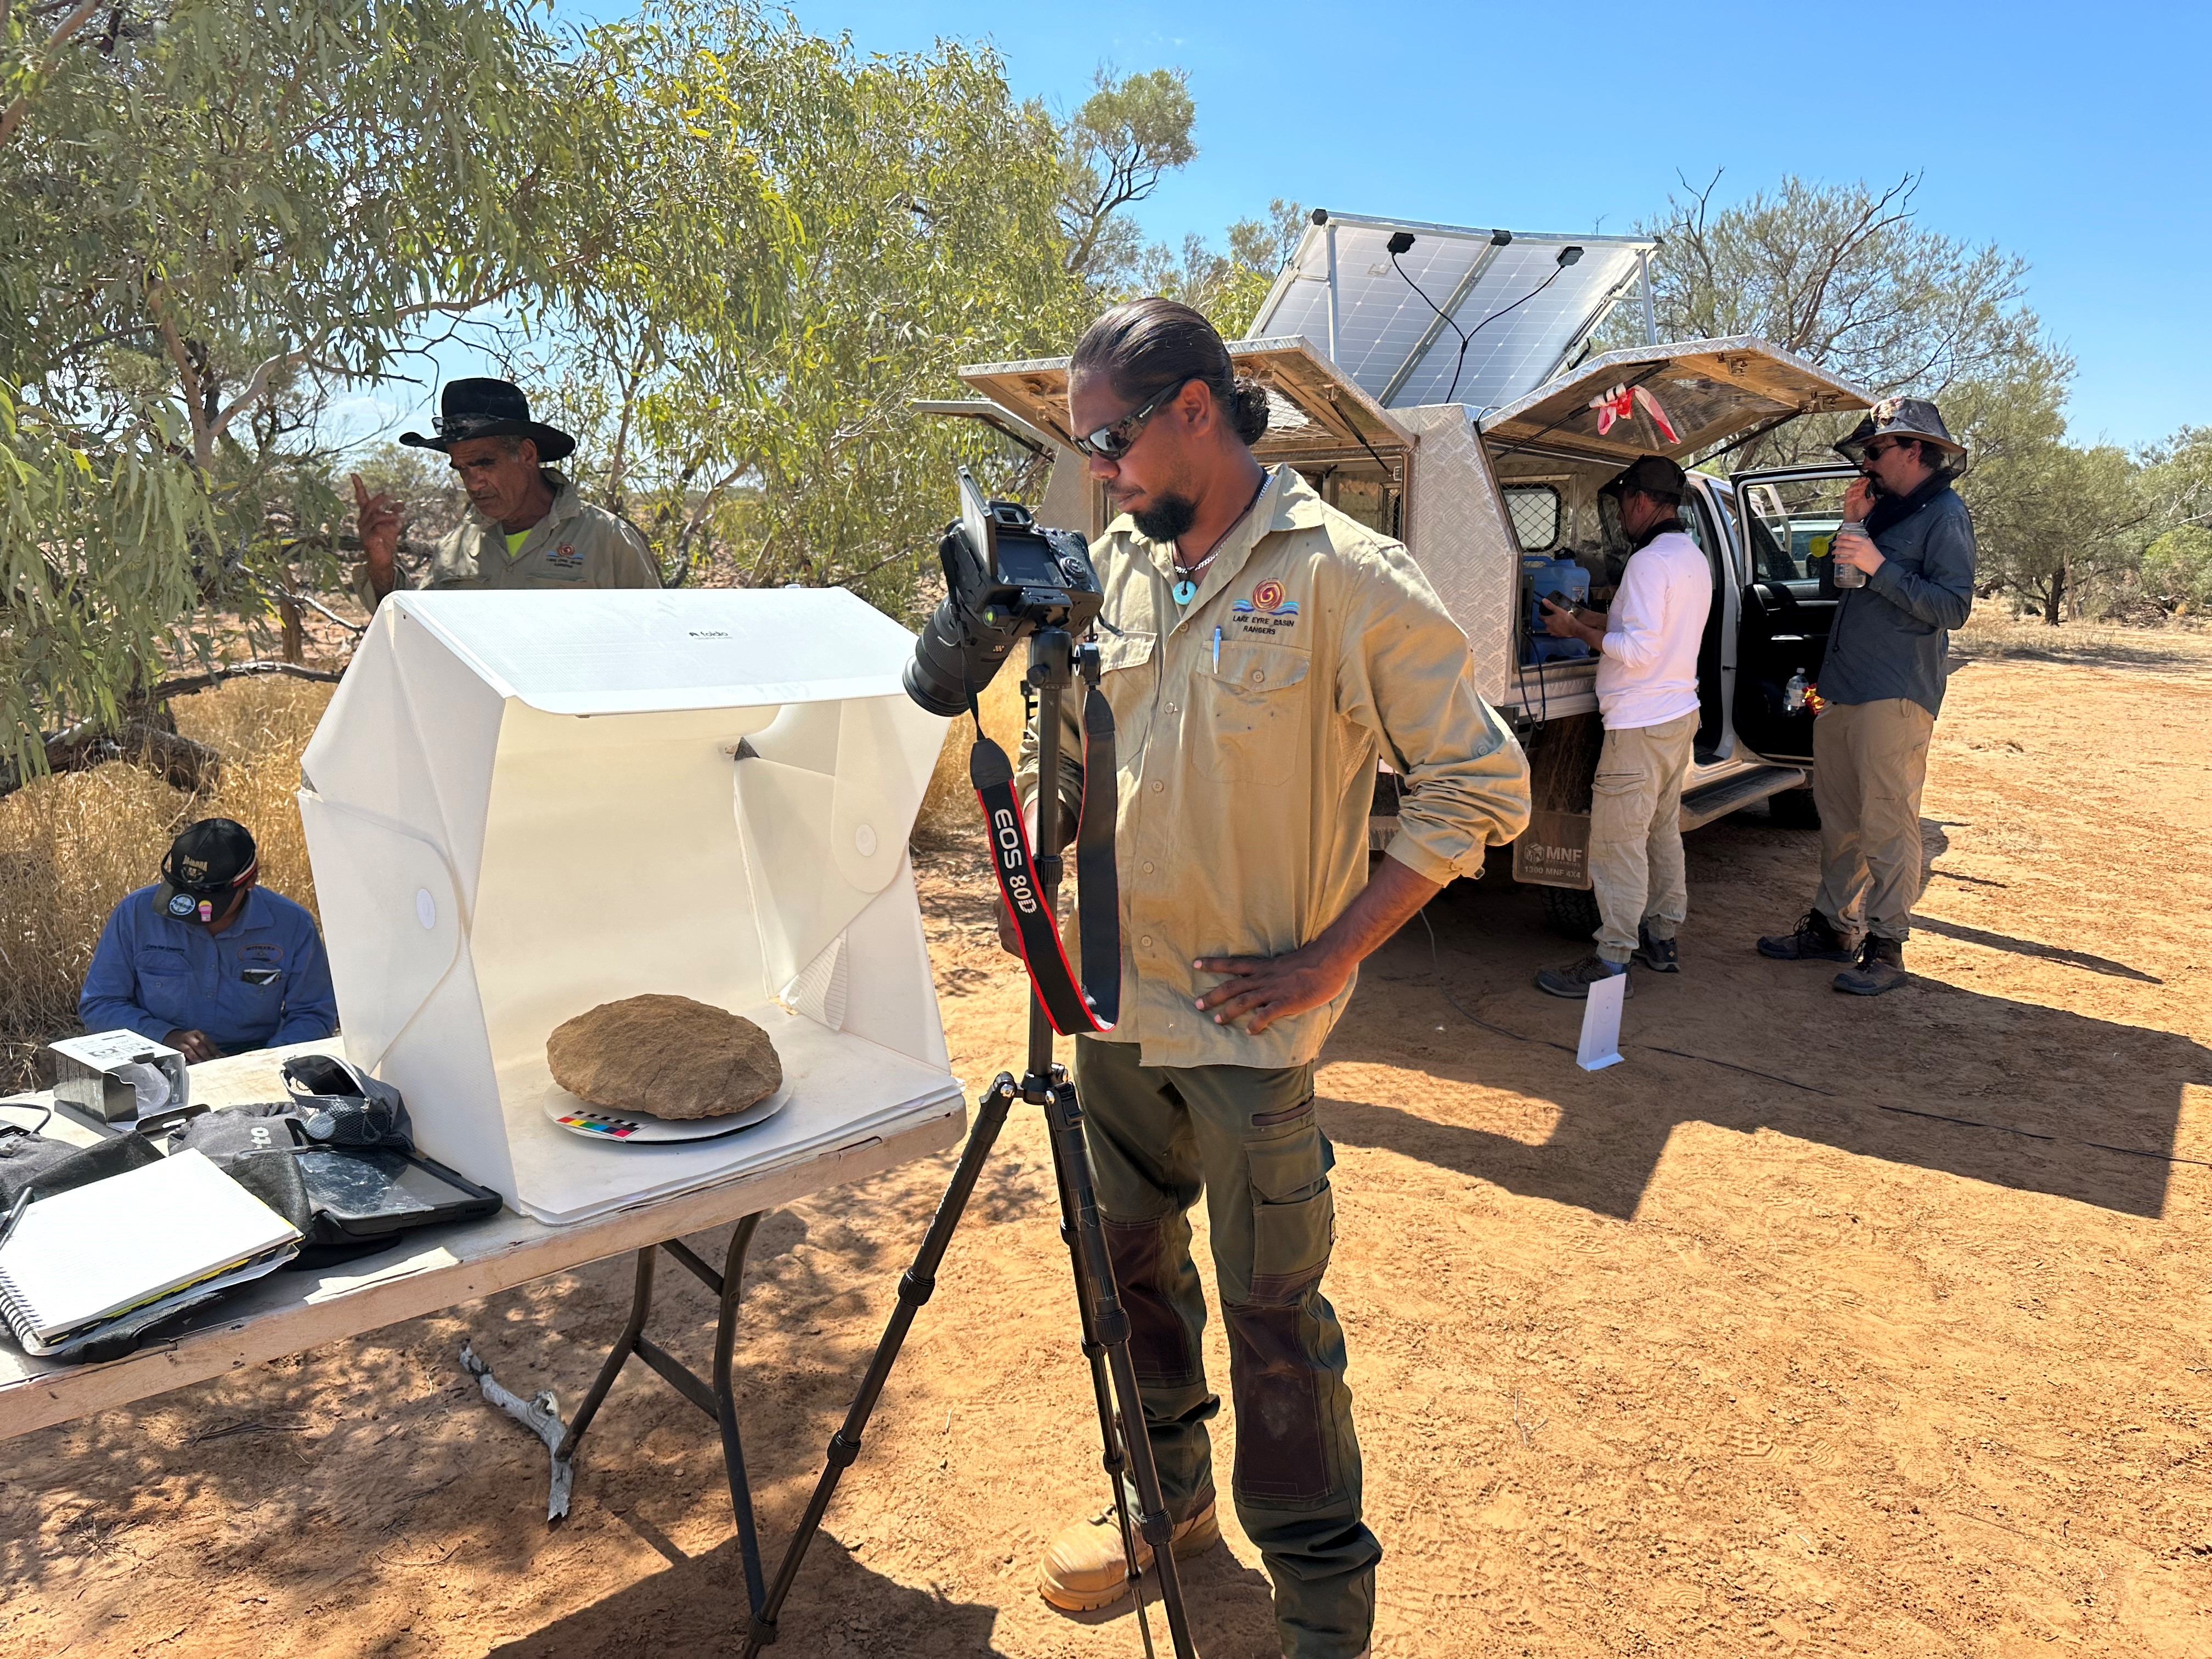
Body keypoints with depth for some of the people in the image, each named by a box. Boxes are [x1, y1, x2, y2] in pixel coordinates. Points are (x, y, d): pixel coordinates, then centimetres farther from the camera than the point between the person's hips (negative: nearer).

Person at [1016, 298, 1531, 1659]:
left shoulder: (1349, 576, -14)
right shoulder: (1119, 563, 5)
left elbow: (1481, 783, -13)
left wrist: (1328, 957, -15)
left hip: (1247, 1023, -6)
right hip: (1119, 997, 6)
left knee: (1272, 1311, 2)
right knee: (1130, 1256, 18)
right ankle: (1168, 1497, 42)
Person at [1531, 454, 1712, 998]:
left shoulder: (1650, 562, -18)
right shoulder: (1694, 559, 13)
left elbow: (1638, 651, -23)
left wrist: (1576, 631, -12)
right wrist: (1583, 618, 13)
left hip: (1641, 724, -10)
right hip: (1680, 714, 10)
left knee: (1618, 841, -6)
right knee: (1664, 831, 19)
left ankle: (1612, 963, -4)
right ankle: (1662, 939, 29)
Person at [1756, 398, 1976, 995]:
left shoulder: (1945, 514, -6)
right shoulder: (1885, 510, 20)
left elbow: (1952, 607, -15)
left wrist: (1878, 564, -19)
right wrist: (1853, 525, 9)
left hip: (1895, 698, -9)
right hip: (1842, 690, 9)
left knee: (1887, 824, -7)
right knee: (1839, 817, 13)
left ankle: (1886, 949, -1)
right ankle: (1833, 927, 23)